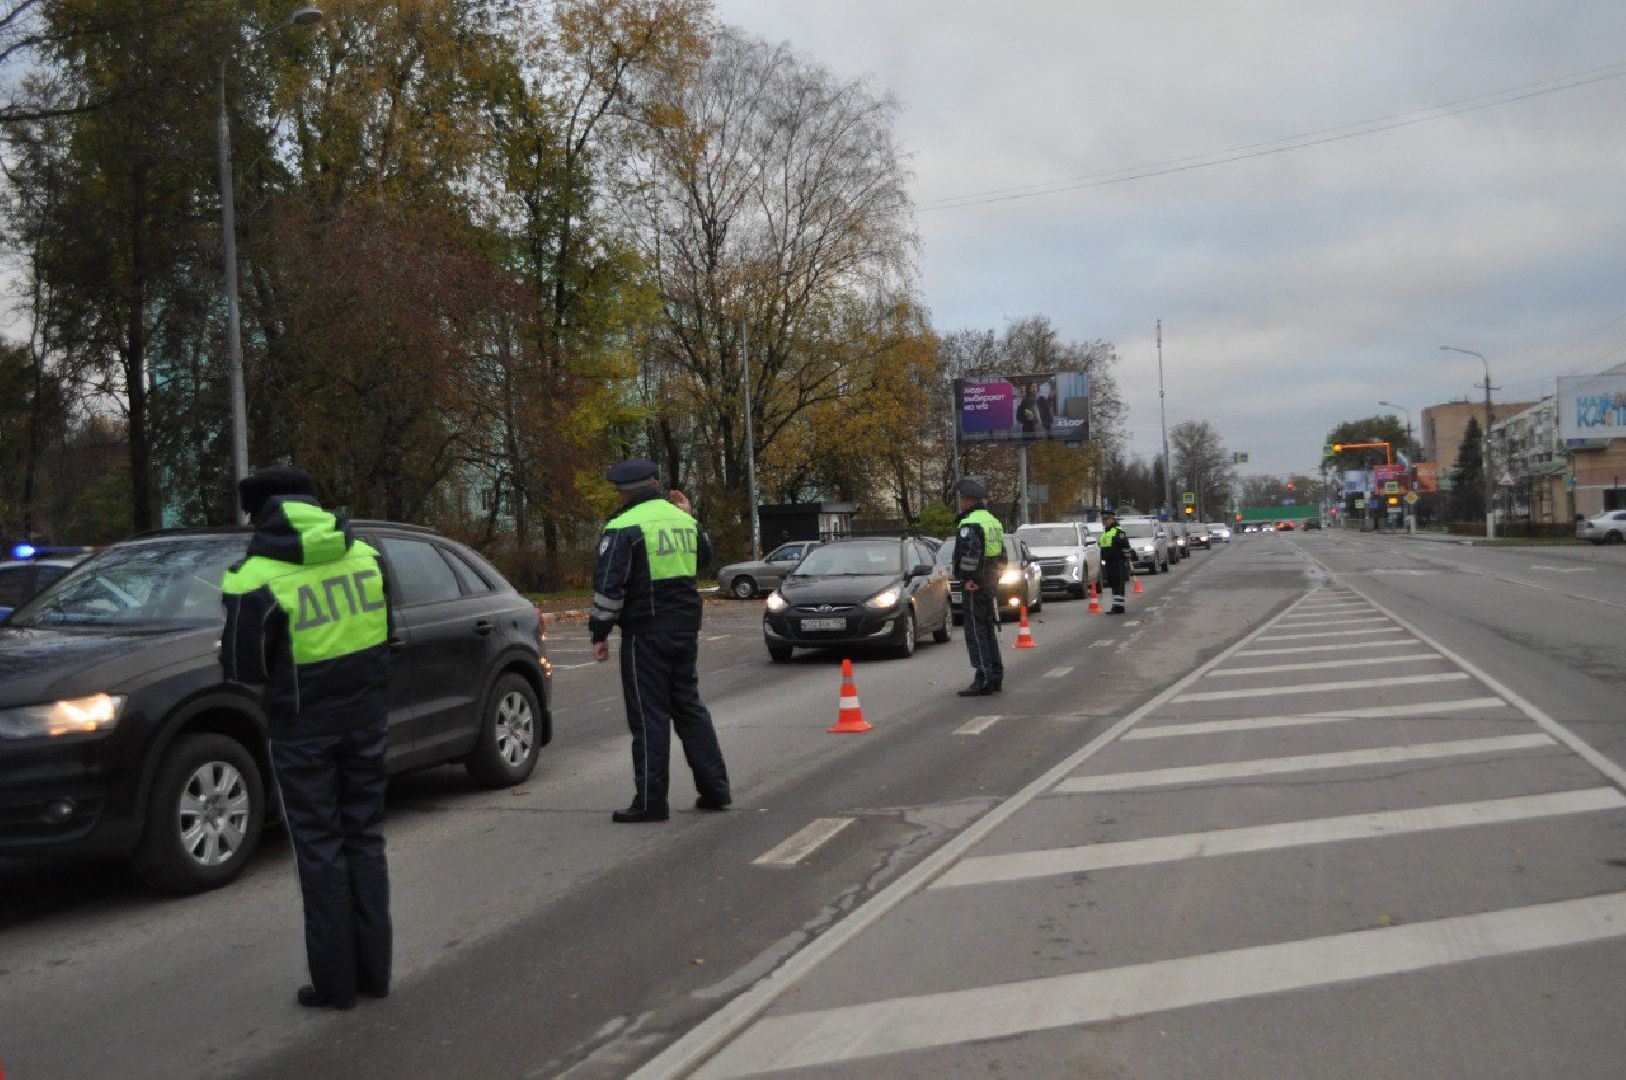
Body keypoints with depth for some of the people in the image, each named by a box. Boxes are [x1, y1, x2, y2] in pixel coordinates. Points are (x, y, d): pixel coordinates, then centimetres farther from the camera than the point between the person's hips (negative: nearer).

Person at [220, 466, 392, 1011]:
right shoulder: (364, 555, 1)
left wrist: (284, 668, 9)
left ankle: (335, 981, 13)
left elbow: (242, 666, -9)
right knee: (365, 838, 14)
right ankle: (374, 970, 20)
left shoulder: (258, 578, -15)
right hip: (367, 714, 4)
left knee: (319, 849, 7)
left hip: (304, 726, -4)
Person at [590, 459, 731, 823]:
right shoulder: (683, 520, 10)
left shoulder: (623, 527, -11)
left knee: (649, 714, -1)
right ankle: (714, 789, 18)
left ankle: (650, 802, 2)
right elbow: (705, 557, 27)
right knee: (689, 706, 16)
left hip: (645, 633, -6)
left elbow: (608, 585, -16)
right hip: (686, 628, 7)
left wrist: (600, 633, -9)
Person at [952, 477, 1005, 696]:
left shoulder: (969, 524, -14)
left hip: (974, 587, -9)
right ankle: (996, 677, 19)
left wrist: (966, 578, -20)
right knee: (990, 631, 14)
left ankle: (983, 679, -9)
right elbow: (1002, 555, 21)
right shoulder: (994, 522, 16)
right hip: (992, 585, 9)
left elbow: (970, 553, -29)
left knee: (976, 633, -6)